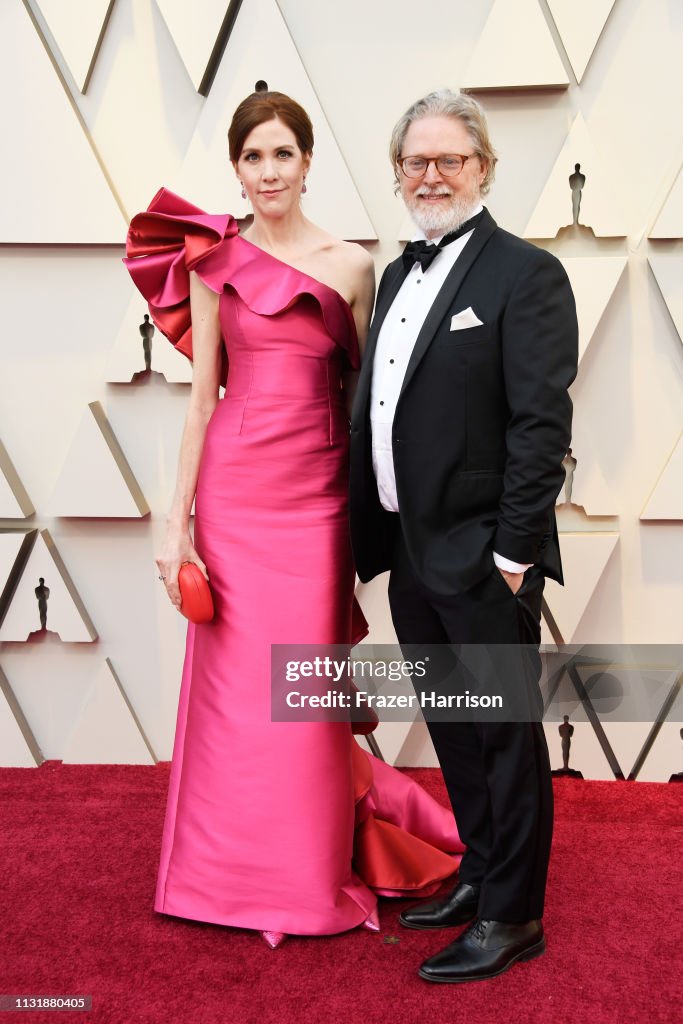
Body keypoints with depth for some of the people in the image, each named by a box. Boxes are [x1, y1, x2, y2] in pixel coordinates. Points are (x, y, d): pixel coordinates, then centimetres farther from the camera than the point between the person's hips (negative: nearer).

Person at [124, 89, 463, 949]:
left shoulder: (351, 266, 5)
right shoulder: (213, 260, 4)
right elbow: (202, 395, 2)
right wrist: (178, 522, -2)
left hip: (316, 492, 0)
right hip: (234, 489, 0)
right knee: (234, 679, 6)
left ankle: (314, 872, 27)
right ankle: (237, 872, 27)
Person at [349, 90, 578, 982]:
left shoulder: (526, 274, -9)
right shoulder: (398, 274, 14)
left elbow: (542, 424, -16)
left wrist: (514, 551, -18)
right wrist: (371, 538, 12)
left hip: (481, 558, -8)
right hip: (410, 555, 8)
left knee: (505, 734, 5)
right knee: (453, 730, 19)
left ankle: (512, 916, 20)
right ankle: (479, 874, 36)